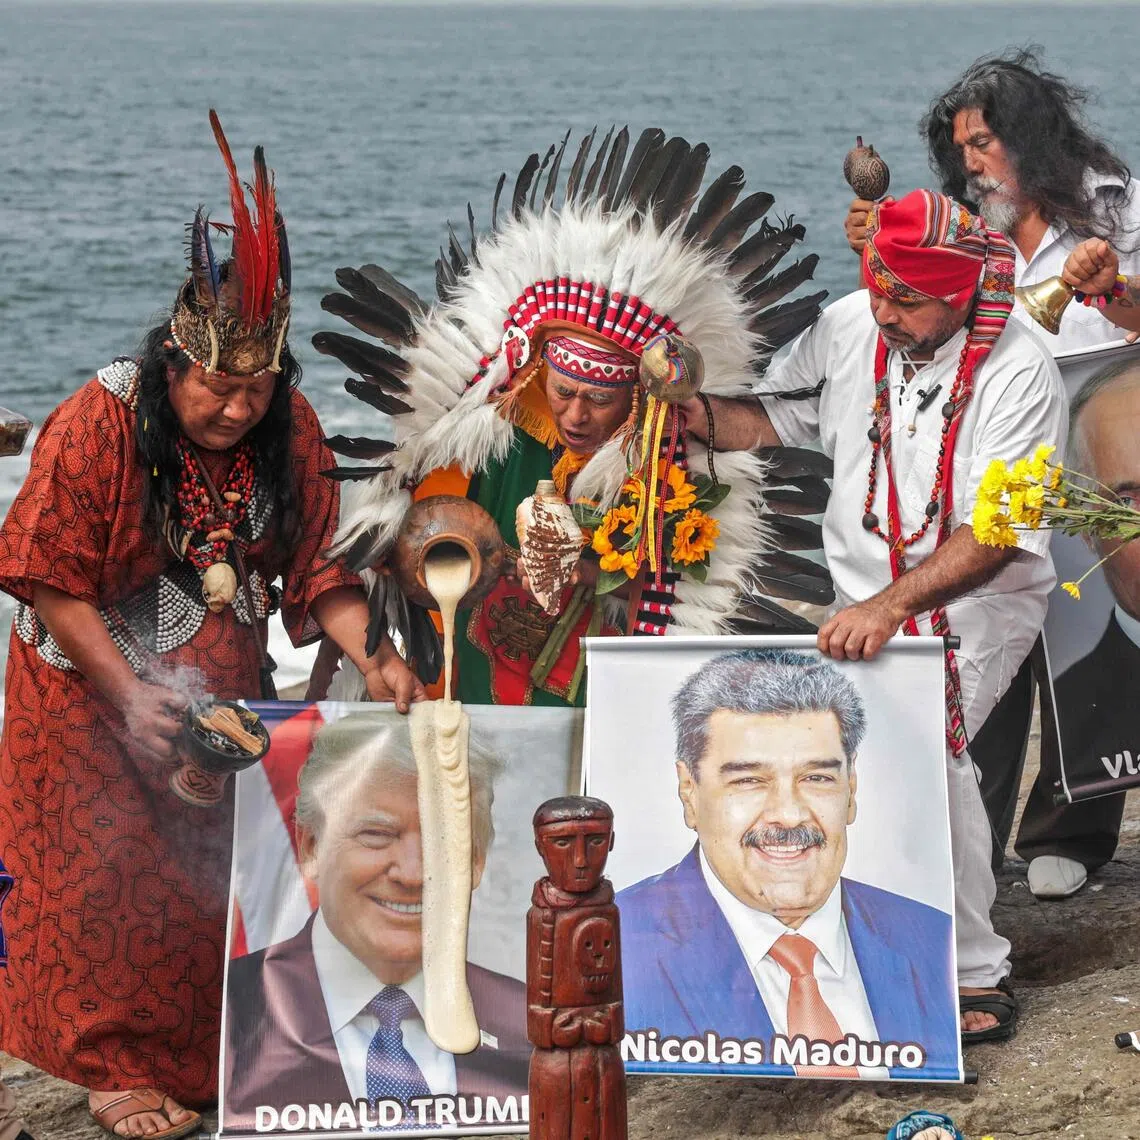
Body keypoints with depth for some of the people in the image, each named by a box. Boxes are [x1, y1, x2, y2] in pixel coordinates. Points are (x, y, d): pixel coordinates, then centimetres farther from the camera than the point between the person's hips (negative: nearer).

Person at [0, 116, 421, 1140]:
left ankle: (215, 1050, 24)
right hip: (98, 682, -4)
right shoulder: (98, 424, -24)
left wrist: (371, 658, -23)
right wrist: (133, 696, -25)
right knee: (114, 874, 3)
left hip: (222, 686, 4)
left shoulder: (288, 429, -11)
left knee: (221, 860, 9)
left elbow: (317, 566, -6)